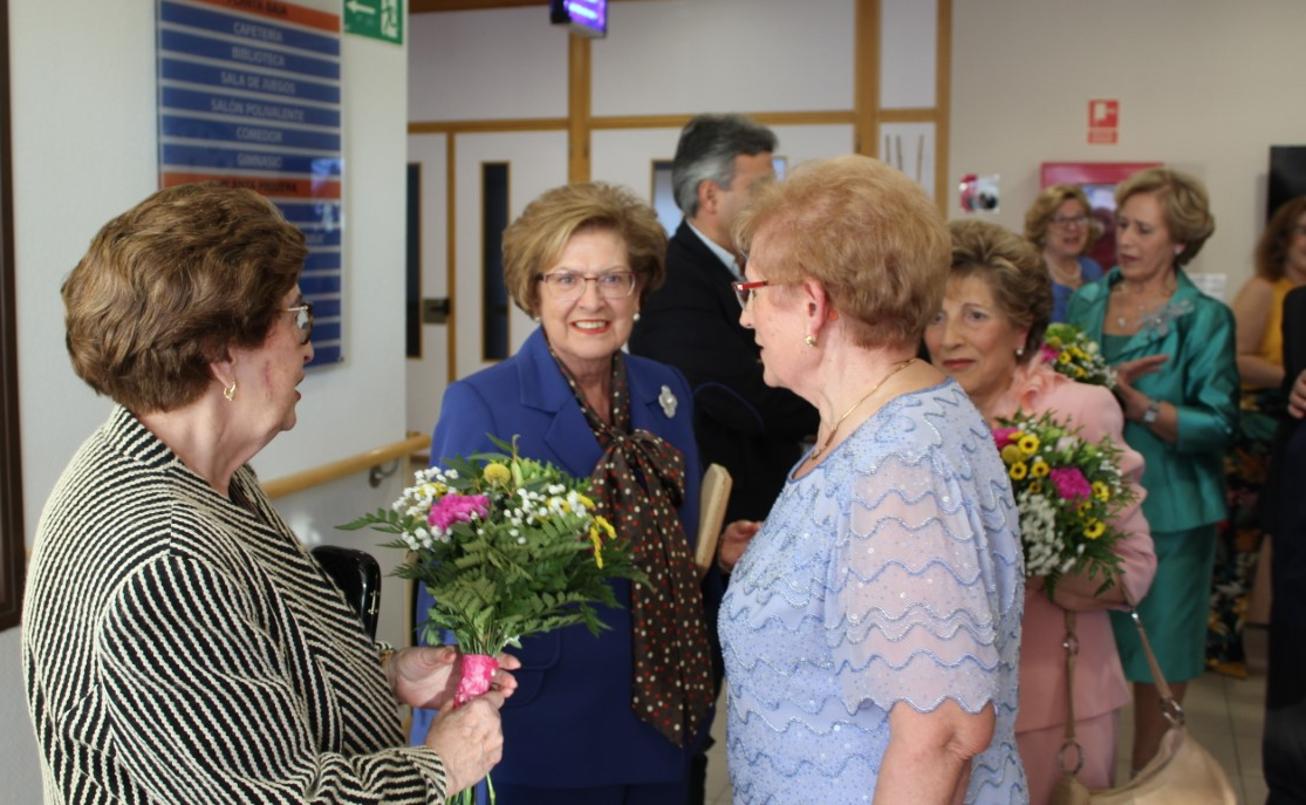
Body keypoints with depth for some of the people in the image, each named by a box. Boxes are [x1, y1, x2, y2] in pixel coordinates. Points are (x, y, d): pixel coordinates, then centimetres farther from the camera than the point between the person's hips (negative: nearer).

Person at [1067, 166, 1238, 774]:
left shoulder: (1206, 319, -4)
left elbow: (1218, 425, -12)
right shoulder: (1085, 302, 7)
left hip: (1166, 511, -3)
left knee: (1157, 663, 7)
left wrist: (1137, 403, -23)